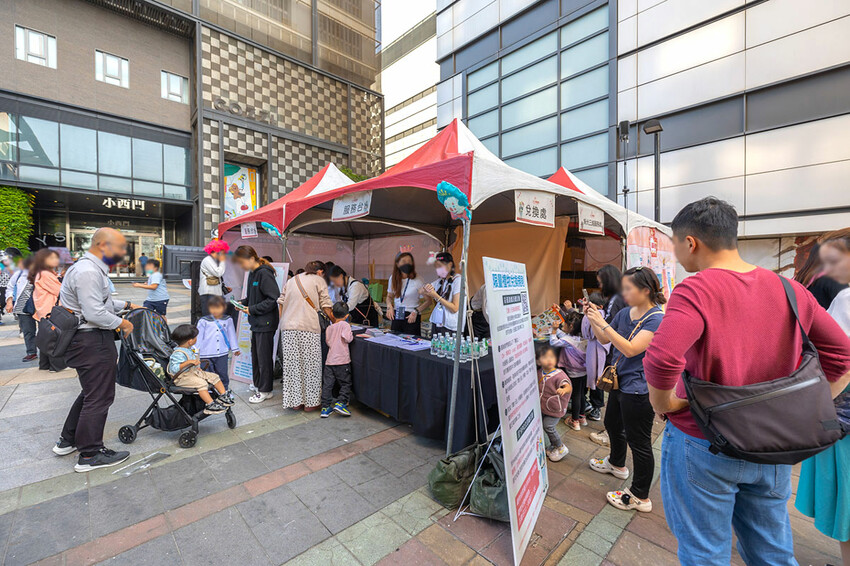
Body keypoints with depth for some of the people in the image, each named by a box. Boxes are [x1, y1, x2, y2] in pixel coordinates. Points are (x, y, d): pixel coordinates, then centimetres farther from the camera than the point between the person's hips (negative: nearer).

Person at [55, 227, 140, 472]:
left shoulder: (94, 269, 14)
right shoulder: (88, 272, -21)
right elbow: (95, 313, -25)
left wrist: (128, 305, 24)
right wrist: (122, 323, -12)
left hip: (92, 339, 11)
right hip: (91, 342, -11)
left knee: (91, 392, 23)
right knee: (99, 397, -1)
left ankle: (68, 440, 36)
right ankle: (90, 454, 12)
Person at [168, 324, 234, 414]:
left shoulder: (189, 349, 9)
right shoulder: (178, 353, -22)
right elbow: (174, 369, -33)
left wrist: (197, 367, 13)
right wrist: (189, 362, -37)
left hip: (194, 372, 10)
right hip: (183, 377, -10)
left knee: (214, 376, 1)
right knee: (201, 383, -31)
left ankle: (223, 397, 4)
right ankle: (210, 405, -32)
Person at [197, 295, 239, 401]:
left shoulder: (228, 320, 4)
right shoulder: (203, 321, -2)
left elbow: (231, 335, 14)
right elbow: (199, 336, 2)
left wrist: (235, 348, 18)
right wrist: (195, 349, 0)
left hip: (222, 353, 1)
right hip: (206, 354, -1)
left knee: (222, 373, 10)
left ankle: (225, 390, 27)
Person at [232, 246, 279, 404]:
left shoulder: (265, 274, -17)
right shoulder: (252, 274, 12)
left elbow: (273, 299, -21)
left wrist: (252, 310, -18)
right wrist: (243, 303, 4)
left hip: (265, 323, -9)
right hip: (256, 323, 9)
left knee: (264, 357, 1)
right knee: (255, 354, 17)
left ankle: (265, 391, 14)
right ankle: (258, 385, 31)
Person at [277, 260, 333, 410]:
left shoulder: (291, 281, 22)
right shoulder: (319, 280, 6)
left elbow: (280, 303, 16)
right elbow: (326, 308, -1)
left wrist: (282, 323, 21)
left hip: (288, 328, 5)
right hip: (309, 328, -5)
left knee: (292, 363, 9)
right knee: (310, 364, 4)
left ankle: (295, 400, 17)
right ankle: (310, 402, 11)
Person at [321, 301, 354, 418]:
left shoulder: (329, 328, 11)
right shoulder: (345, 324, -6)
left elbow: (328, 342, 13)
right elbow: (347, 338, -17)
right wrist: (351, 335, 2)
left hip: (330, 361, 5)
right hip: (342, 361, -5)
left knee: (327, 384, 9)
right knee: (346, 384, 6)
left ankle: (325, 407, 11)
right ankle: (340, 403, -4)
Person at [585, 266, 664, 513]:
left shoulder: (656, 319, -20)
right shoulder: (625, 313, 3)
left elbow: (630, 349, -30)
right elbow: (604, 340, 10)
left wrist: (602, 323, -30)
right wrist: (593, 319, -5)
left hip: (639, 390, -9)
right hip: (620, 383, 9)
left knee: (639, 442, 6)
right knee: (612, 424, 27)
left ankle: (640, 497, 25)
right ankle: (617, 464, 53)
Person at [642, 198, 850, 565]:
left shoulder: (694, 291, -22)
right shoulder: (789, 290, 0)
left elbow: (661, 360, -36)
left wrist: (663, 404, -18)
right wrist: (804, 410, 12)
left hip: (703, 447, -6)